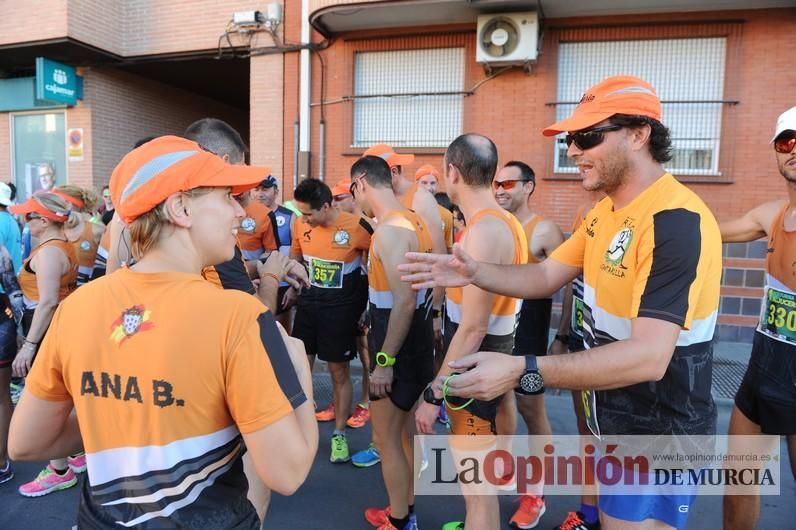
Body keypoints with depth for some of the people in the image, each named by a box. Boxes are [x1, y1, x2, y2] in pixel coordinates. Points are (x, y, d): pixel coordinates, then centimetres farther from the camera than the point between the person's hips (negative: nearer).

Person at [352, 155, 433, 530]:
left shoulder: (389, 230, -22)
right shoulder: (414, 221, 9)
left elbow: (404, 302, -26)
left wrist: (384, 361, -21)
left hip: (399, 347, -10)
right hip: (417, 340, 10)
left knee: (385, 438, 6)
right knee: (406, 431, 21)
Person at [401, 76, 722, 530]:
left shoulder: (676, 222, -27)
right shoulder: (606, 211, 4)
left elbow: (649, 357, -34)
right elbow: (546, 277, 5)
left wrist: (522, 370, -40)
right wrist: (474, 272, -12)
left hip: (658, 433, -8)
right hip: (615, 416, 9)